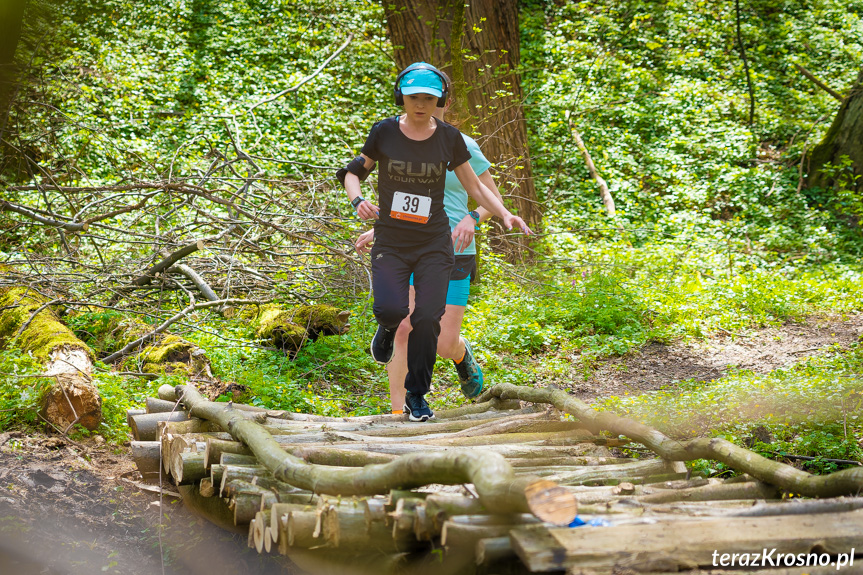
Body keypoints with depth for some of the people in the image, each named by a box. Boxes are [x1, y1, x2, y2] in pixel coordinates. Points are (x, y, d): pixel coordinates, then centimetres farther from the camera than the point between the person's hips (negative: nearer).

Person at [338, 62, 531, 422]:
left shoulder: (449, 138, 0)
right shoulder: (384, 132, -3)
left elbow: (474, 186, 7)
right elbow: (352, 173, 7)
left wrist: (506, 215, -8)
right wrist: (357, 200, -14)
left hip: (434, 243, 1)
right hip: (391, 240, -1)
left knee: (428, 318, -8)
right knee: (390, 308, -23)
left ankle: (416, 395, 11)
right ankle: (388, 328, 17)